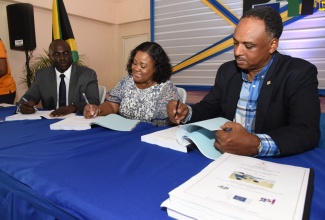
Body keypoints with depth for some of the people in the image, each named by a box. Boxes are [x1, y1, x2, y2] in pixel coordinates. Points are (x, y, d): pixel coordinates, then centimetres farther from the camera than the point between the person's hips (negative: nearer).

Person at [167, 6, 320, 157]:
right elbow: (209, 108, 10)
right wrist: (187, 113, -11)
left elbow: (308, 131, -20)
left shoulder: (300, 73, -10)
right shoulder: (227, 71, 3)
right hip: (225, 156, 2)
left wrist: (256, 145, -37)